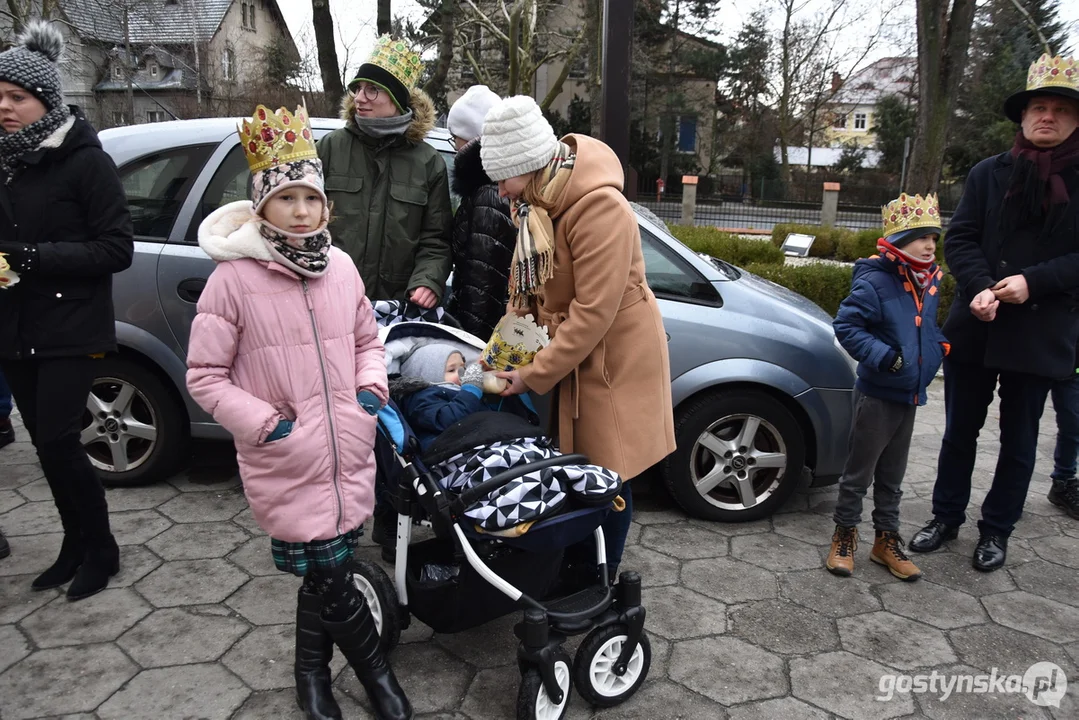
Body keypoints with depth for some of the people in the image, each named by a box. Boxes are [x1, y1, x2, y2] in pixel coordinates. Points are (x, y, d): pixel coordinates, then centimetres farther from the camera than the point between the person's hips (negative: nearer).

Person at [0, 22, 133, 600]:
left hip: (71, 330, -6)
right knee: (48, 443, 11)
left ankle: (100, 551, 14)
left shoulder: (85, 161, -8)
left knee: (57, 444, -6)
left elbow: (117, 249, -13)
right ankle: (76, 548, 27)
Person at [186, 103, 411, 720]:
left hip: (349, 455, 4)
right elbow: (205, 375, -5)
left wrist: (372, 391, 2)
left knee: (324, 575, 17)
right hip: (286, 466, -4)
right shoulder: (234, 278, -9)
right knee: (331, 577, 1)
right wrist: (266, 424, -12)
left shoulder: (341, 267, 4)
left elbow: (367, 340, 18)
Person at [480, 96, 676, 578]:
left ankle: (606, 579, 21)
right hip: (571, 353, 7)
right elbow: (523, 284, 6)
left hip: (613, 357, -7)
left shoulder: (599, 207, -25)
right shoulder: (535, 203, 2)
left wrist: (535, 375, -21)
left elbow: (594, 312, -26)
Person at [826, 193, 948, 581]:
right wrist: (883, 356, -27)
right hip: (877, 395, -7)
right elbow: (846, 326, -20)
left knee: (892, 475, 17)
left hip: (910, 395, 7)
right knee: (859, 472, 6)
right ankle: (845, 535, 22)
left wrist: (940, 347, 5)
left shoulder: (930, 282, 6)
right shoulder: (874, 282, -19)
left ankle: (887, 539, 30)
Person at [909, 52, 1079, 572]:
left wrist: (1032, 282, -20)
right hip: (975, 328, 1)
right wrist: (980, 287, -18)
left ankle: (997, 530, 28)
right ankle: (946, 516, 29)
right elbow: (960, 238, -2)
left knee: (1018, 440, 12)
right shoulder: (988, 173, 4)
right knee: (959, 431, 13)